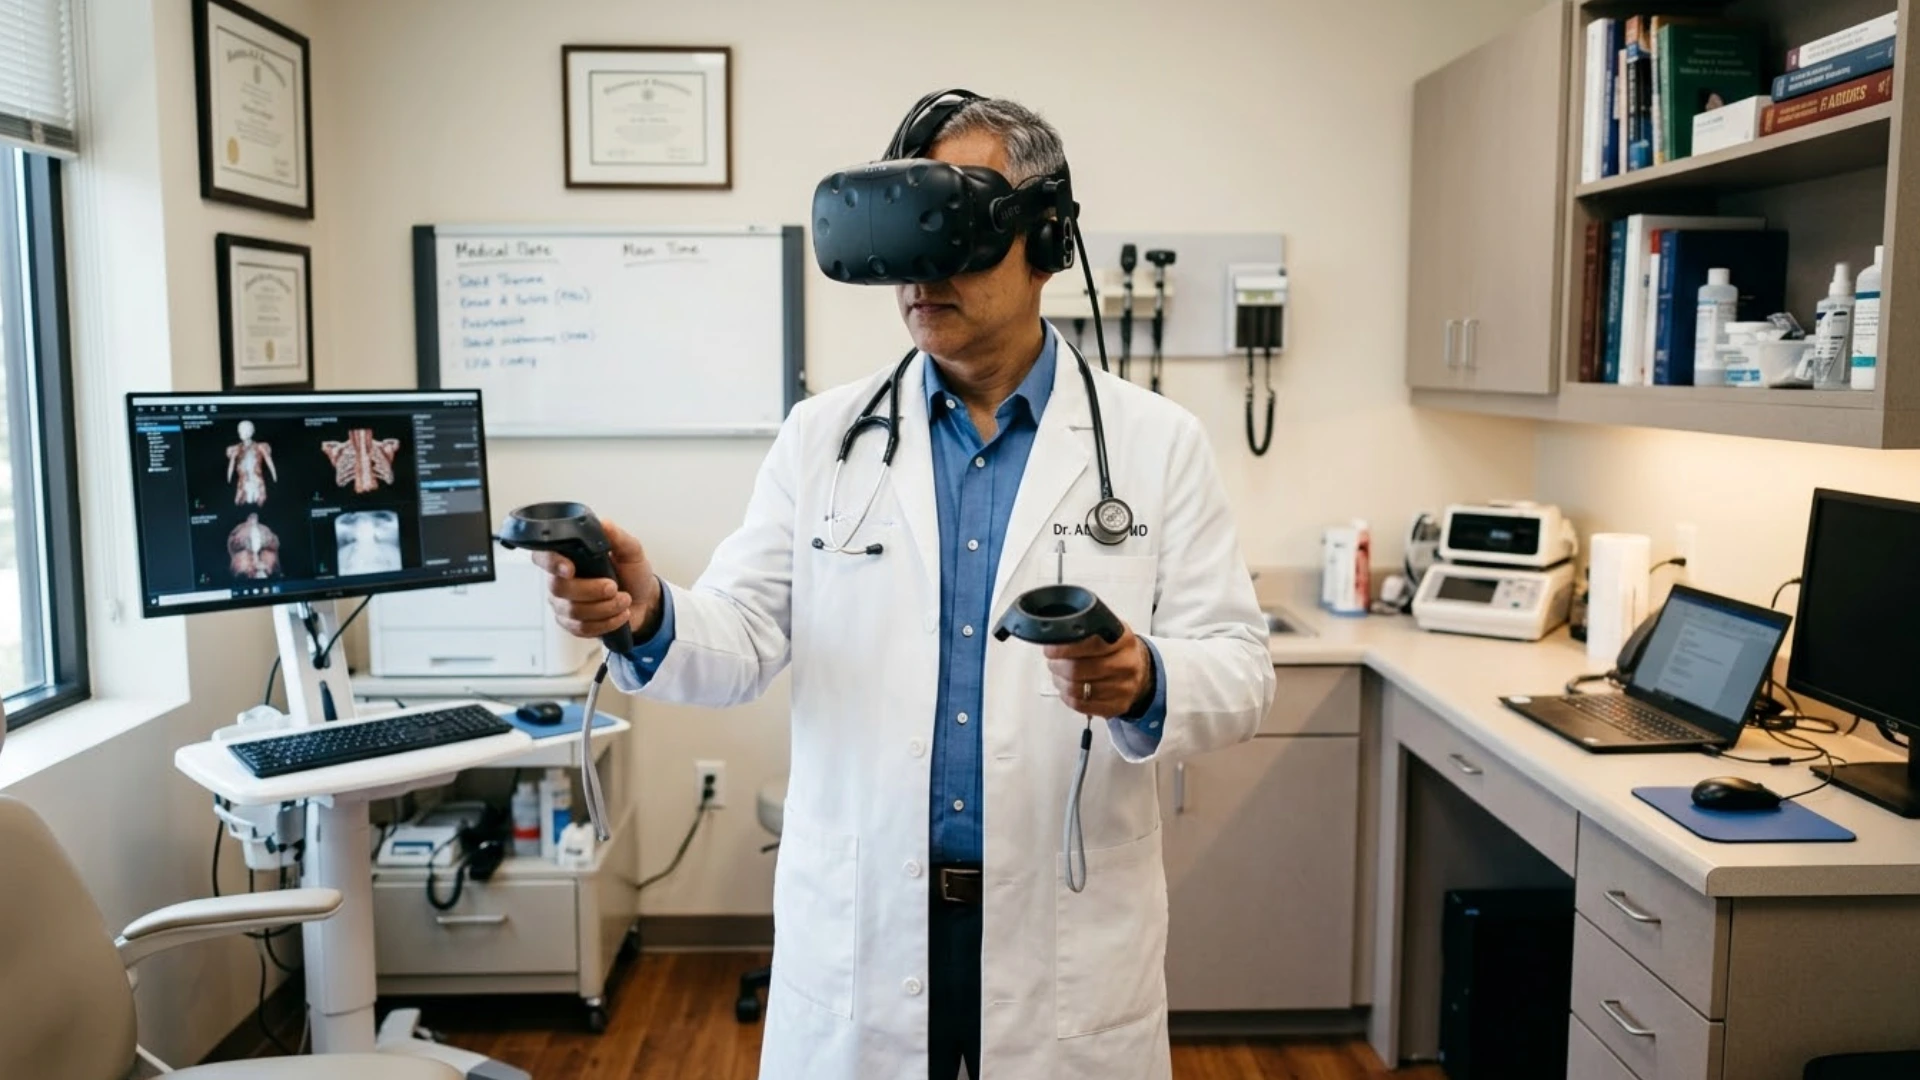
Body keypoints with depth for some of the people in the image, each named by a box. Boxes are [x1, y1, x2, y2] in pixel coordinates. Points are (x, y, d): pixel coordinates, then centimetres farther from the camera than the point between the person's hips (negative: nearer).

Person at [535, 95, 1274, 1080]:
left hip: (1069, 933, 0)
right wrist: (650, 620, -21)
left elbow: (1238, 670, -4)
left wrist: (1146, 683, -26)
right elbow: (742, 640, 0)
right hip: (856, 927, 1)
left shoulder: (1159, 443, -2)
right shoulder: (820, 437, 3)